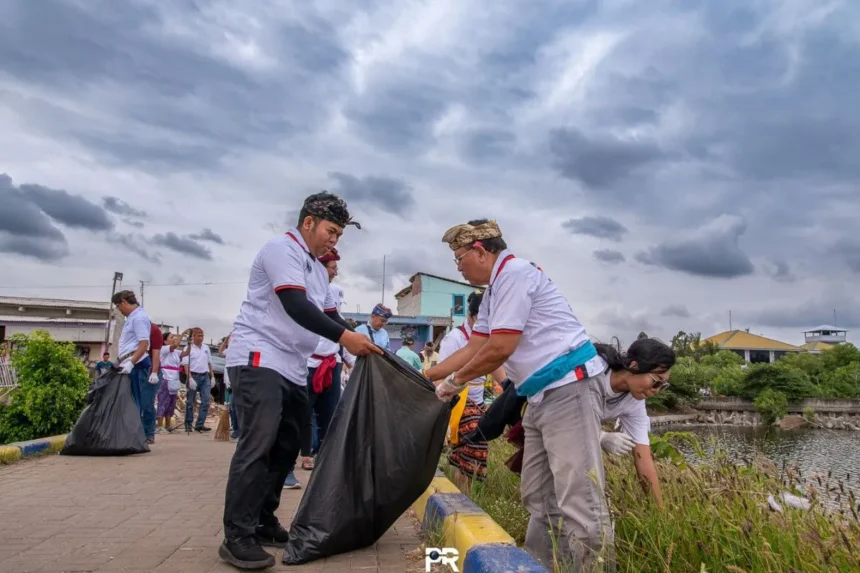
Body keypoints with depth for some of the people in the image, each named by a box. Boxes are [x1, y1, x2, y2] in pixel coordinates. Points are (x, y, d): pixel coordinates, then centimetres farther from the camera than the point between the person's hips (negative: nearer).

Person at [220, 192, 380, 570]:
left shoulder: (318, 270, 20)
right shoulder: (281, 249, -8)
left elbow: (328, 316, 18)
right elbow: (295, 306, -21)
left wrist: (362, 346, 3)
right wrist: (344, 337, -25)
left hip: (293, 368, 10)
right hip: (258, 359, -9)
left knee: (286, 447, 9)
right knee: (257, 445, -14)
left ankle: (263, 522, 20)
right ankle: (237, 537, -7)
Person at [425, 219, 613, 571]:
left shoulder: (514, 272, -12)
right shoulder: (495, 289, 18)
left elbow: (500, 348, -17)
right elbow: (473, 348, 20)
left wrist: (456, 381, -3)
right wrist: (425, 377, 20)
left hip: (566, 387, -11)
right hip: (543, 395, 11)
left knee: (578, 499, -10)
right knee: (538, 496, 14)